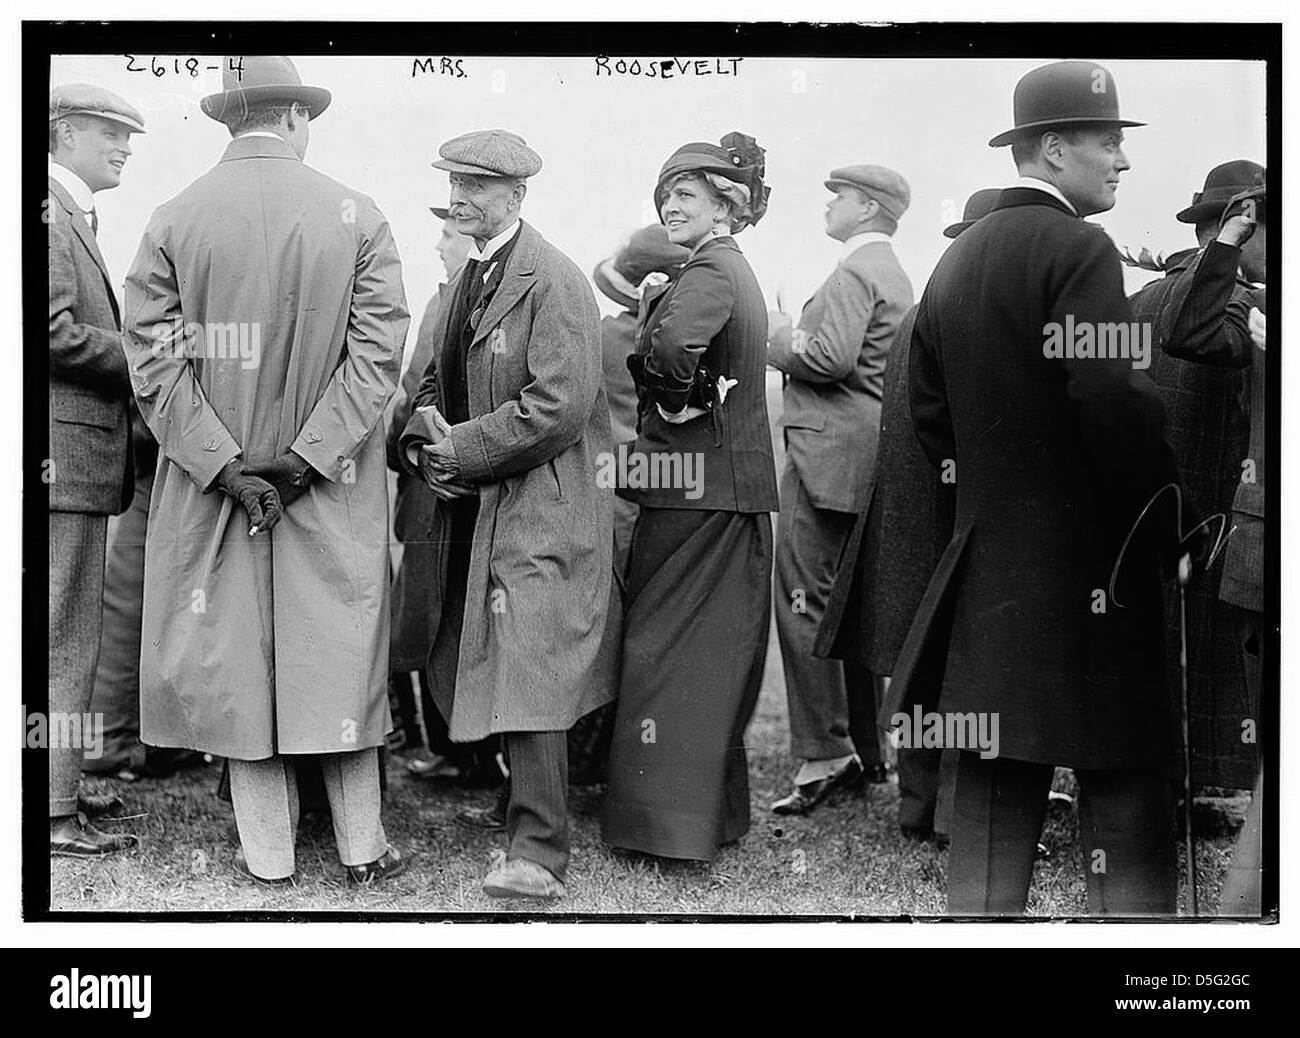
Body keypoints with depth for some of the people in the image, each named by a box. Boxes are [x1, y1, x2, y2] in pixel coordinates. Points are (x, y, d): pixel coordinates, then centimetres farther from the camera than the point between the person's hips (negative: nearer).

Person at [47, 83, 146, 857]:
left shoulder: (75, 215, 19)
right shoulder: (49, 210, -12)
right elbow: (54, 332, -21)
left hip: (78, 452, 10)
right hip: (62, 452, -10)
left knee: (72, 635, 16)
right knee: (63, 636, -5)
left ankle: (62, 785, 26)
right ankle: (51, 810, 2)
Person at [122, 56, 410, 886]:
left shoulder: (172, 221, -2)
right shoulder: (357, 216, -4)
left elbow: (153, 359, -7)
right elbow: (378, 354, -9)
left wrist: (226, 466, -8)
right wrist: (308, 456, -9)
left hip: (212, 489, 1)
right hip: (334, 496, 0)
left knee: (237, 662, 10)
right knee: (340, 660, 10)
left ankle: (268, 856, 19)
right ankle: (362, 848, 19)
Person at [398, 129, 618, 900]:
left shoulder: (553, 281, -12)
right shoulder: (467, 281, 16)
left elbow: (560, 408, -20)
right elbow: (438, 382, 22)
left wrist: (460, 451, -14)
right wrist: (426, 443, 0)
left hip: (539, 511, -9)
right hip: (473, 509, 9)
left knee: (528, 673, -12)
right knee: (478, 670, 12)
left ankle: (539, 856, -9)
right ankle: (529, 804, 27)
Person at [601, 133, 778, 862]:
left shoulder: (708, 270, -13)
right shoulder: (737, 271, 18)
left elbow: (671, 345, -32)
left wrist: (678, 391, -15)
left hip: (697, 490, -9)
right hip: (734, 489, 9)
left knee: (667, 644, -2)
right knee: (718, 649, 14)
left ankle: (668, 820, 3)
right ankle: (717, 811, 24)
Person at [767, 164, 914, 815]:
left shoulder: (855, 272, -10)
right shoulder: (893, 274, 22)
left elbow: (832, 358, -22)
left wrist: (777, 336, -5)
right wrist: (793, 333, 17)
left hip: (830, 451, -11)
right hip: (871, 452, 11)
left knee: (804, 600, -9)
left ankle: (823, 755, -9)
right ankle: (863, 749, 20)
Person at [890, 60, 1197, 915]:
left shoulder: (956, 260, 13)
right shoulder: (1079, 250, -11)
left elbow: (929, 408, 17)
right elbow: (1119, 405, -20)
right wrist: (1169, 531, -8)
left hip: (985, 570, 8)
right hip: (1089, 577, -8)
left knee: (994, 801, 11)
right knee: (1126, 811, -2)